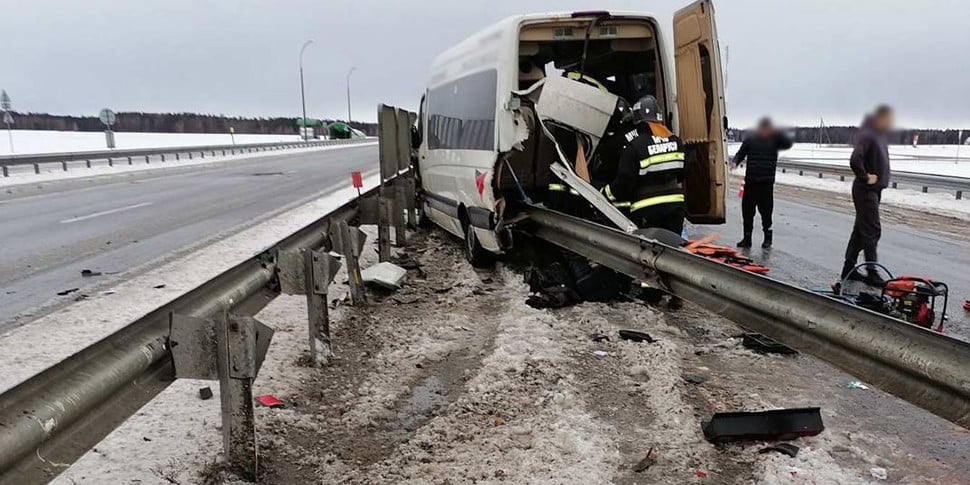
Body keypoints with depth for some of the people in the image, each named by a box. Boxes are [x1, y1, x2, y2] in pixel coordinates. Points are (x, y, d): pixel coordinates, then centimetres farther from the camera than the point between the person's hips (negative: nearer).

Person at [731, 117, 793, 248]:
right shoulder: (749, 140, 7)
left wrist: (777, 133, -20)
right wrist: (735, 162, -12)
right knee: (747, 210, 4)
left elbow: (788, 144, -9)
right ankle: (747, 239, 14)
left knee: (766, 211, 2)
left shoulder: (774, 140, 5)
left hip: (767, 183, -1)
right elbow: (740, 154, 8)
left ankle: (767, 239, 18)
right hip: (750, 181, 2)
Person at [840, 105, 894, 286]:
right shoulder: (867, 135, -16)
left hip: (874, 190, 10)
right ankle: (871, 273, -3)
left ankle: (849, 269, 19)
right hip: (866, 190, -10)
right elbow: (855, 160, -30)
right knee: (872, 231, -8)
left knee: (861, 230, 12)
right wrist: (865, 177, -20)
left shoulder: (878, 136, 14)